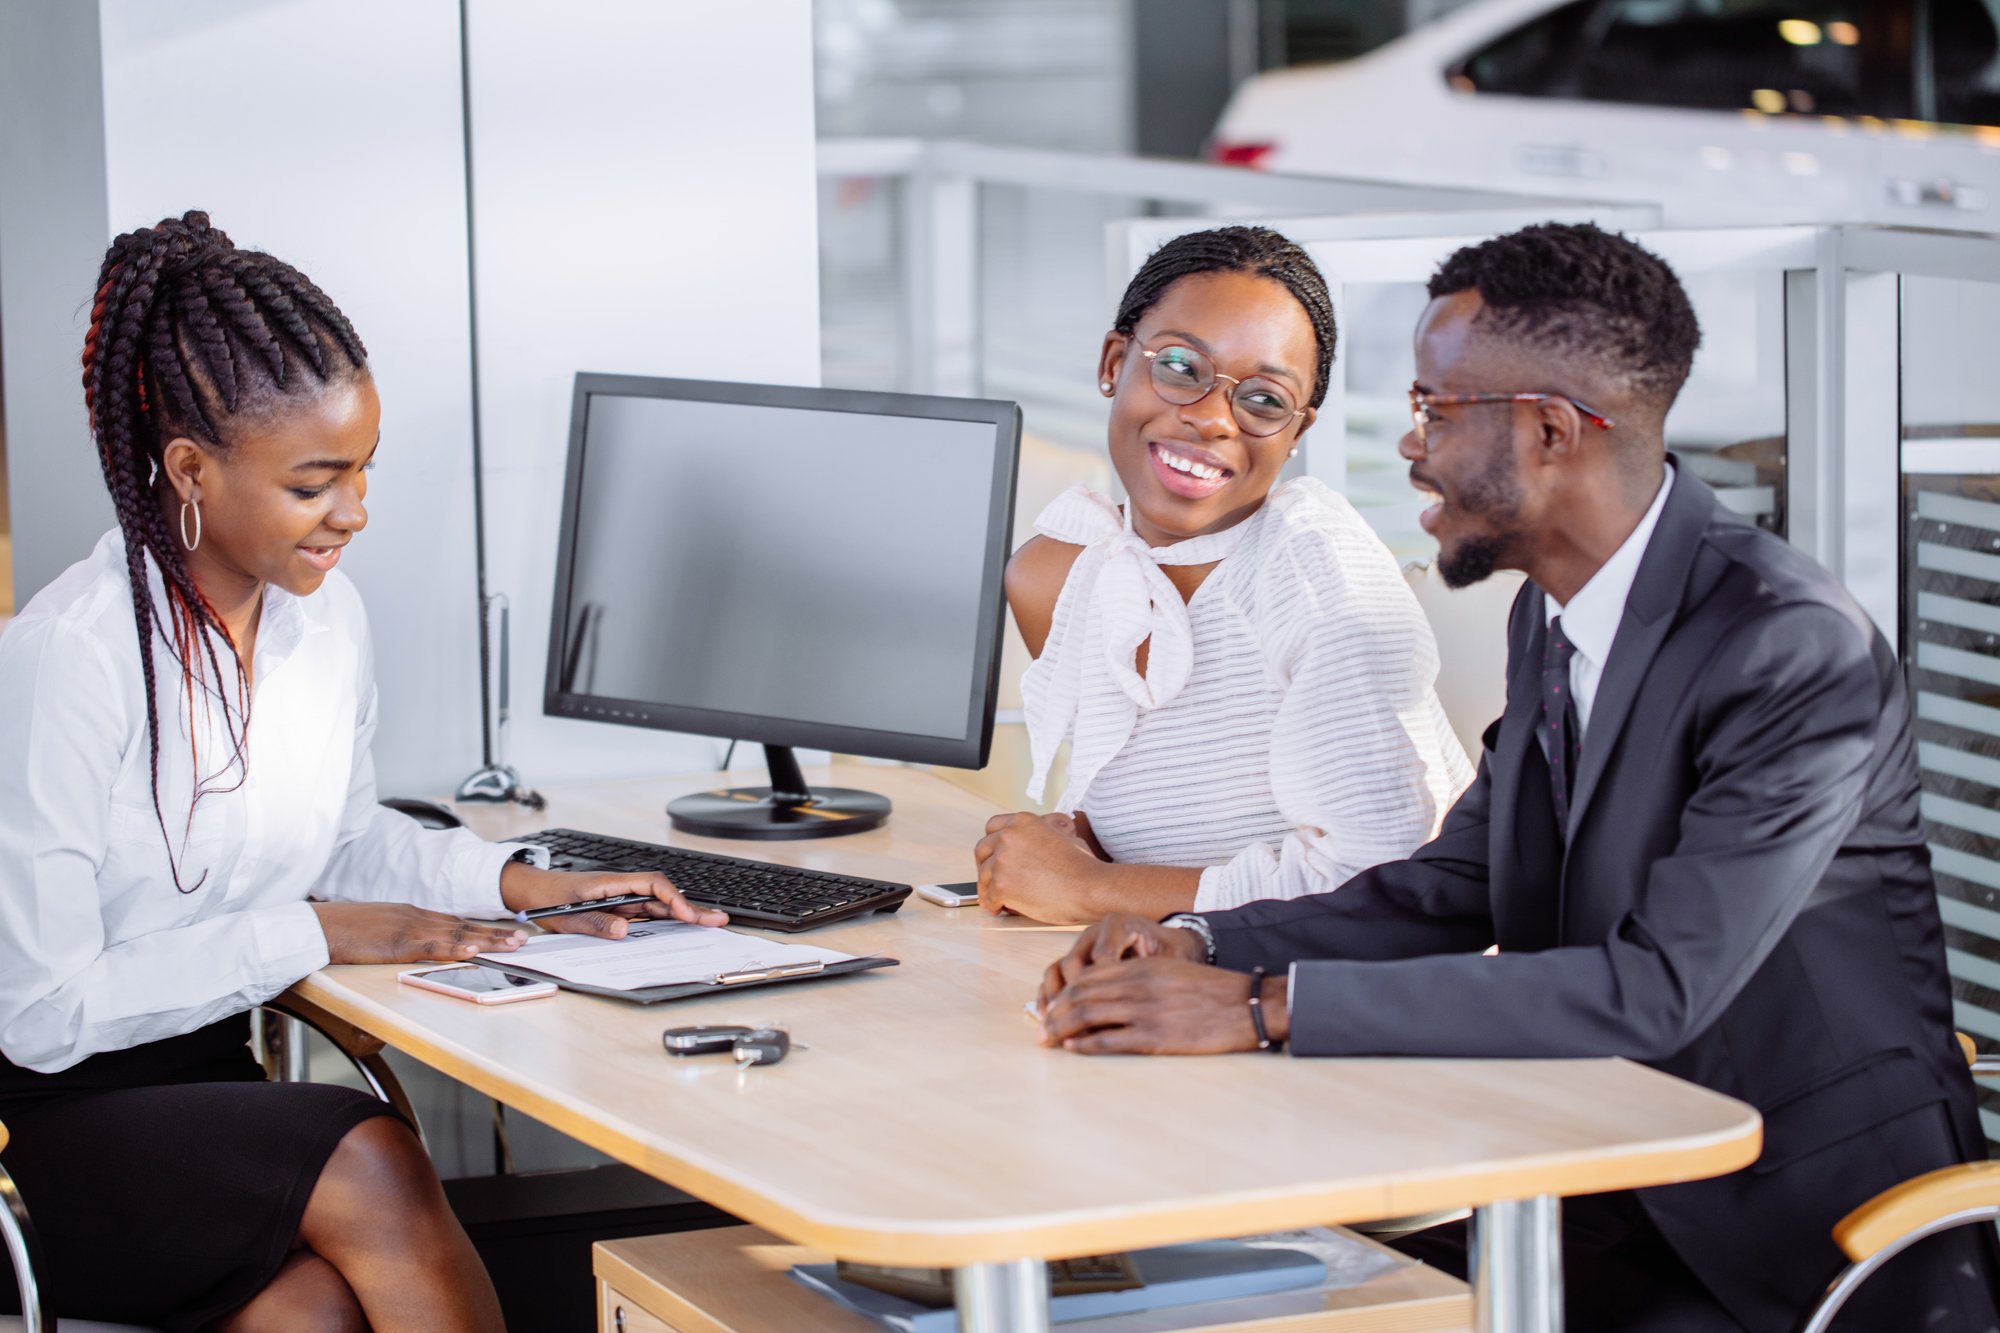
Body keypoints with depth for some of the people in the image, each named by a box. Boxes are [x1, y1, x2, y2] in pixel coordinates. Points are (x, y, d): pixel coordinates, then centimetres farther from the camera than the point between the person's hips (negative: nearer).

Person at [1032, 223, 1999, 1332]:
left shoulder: (1794, 650, -21)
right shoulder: (1553, 622, 7)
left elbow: (1655, 992, -27)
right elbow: (1452, 890, 12)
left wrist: (1267, 1007, -29)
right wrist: (1196, 946, -7)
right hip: (1619, 1204, 7)